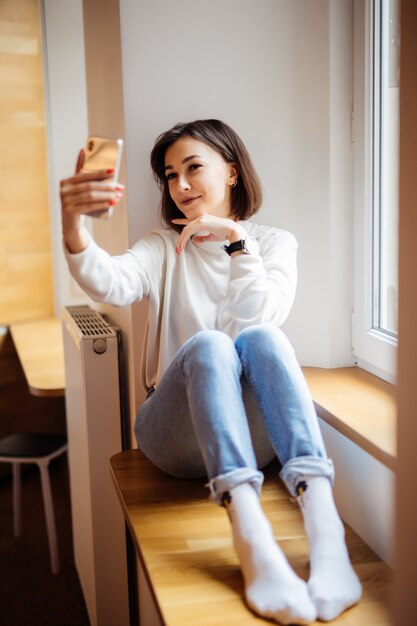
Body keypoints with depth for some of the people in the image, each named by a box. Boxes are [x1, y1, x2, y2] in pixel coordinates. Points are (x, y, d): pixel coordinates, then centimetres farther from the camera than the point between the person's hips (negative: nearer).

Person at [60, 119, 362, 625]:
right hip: (176, 434, 0)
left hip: (254, 434, 0)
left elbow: (260, 319, -9)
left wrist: (236, 240, -17)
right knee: (207, 345, -32)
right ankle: (252, 543, -51)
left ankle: (325, 531, -46)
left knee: (260, 338, -31)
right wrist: (73, 232, -33)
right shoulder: (164, 247, 11)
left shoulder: (274, 243, 11)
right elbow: (112, 284, -14)